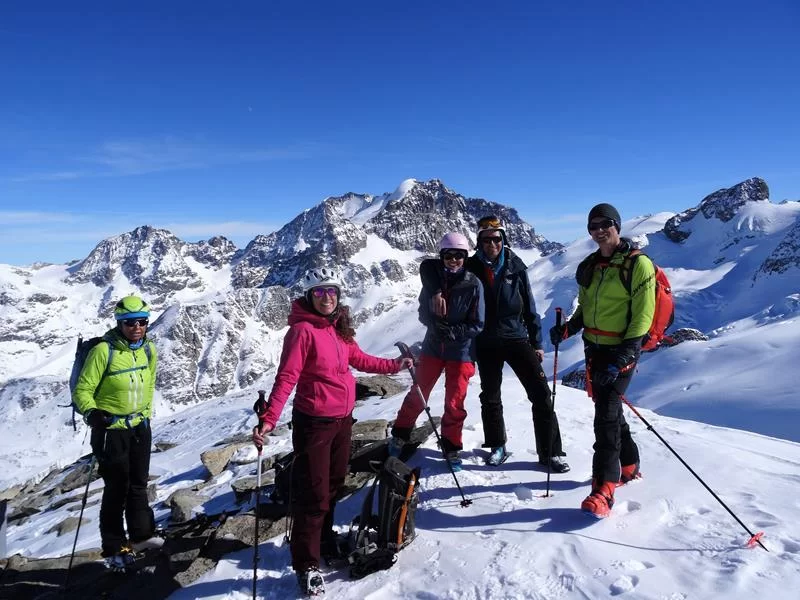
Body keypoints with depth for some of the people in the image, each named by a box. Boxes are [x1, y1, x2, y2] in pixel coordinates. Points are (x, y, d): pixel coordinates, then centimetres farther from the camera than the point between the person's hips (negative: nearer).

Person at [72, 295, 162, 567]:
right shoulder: (104, 351, -19)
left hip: (139, 426, 6)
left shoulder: (149, 349, -1)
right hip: (110, 428, -5)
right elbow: (82, 390, -14)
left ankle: (141, 534, 34)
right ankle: (115, 548, 18)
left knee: (139, 483, 17)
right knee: (117, 487, 2)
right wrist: (91, 412, -31)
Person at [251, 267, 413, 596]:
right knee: (314, 493, 1)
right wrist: (268, 419, -31)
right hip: (314, 421, -7)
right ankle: (307, 564, 17)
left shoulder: (339, 327, 5)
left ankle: (324, 537, 44)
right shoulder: (302, 329, -17)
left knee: (333, 483, 23)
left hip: (342, 418, 8)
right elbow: (286, 378, -22)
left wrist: (394, 365, 23)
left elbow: (358, 359, 18)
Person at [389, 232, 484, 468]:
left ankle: (451, 447, 25)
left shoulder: (473, 285, -12)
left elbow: (477, 324, -8)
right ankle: (399, 436, 32)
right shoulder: (433, 277, -4)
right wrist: (435, 326, -15)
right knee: (417, 395, 13)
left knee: (454, 403, 6)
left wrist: (452, 332, -20)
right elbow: (423, 312, 4)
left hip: (461, 351, -2)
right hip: (433, 347, 2)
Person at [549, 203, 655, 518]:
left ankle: (604, 489, -8)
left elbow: (642, 316, -13)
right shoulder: (589, 267, 11)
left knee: (606, 413, -13)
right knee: (609, 409, 17)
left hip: (622, 351, -7)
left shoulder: (638, 265, -9)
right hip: (595, 348, 7)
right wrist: (568, 328, 0)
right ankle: (628, 466, 37)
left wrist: (623, 356, -22)